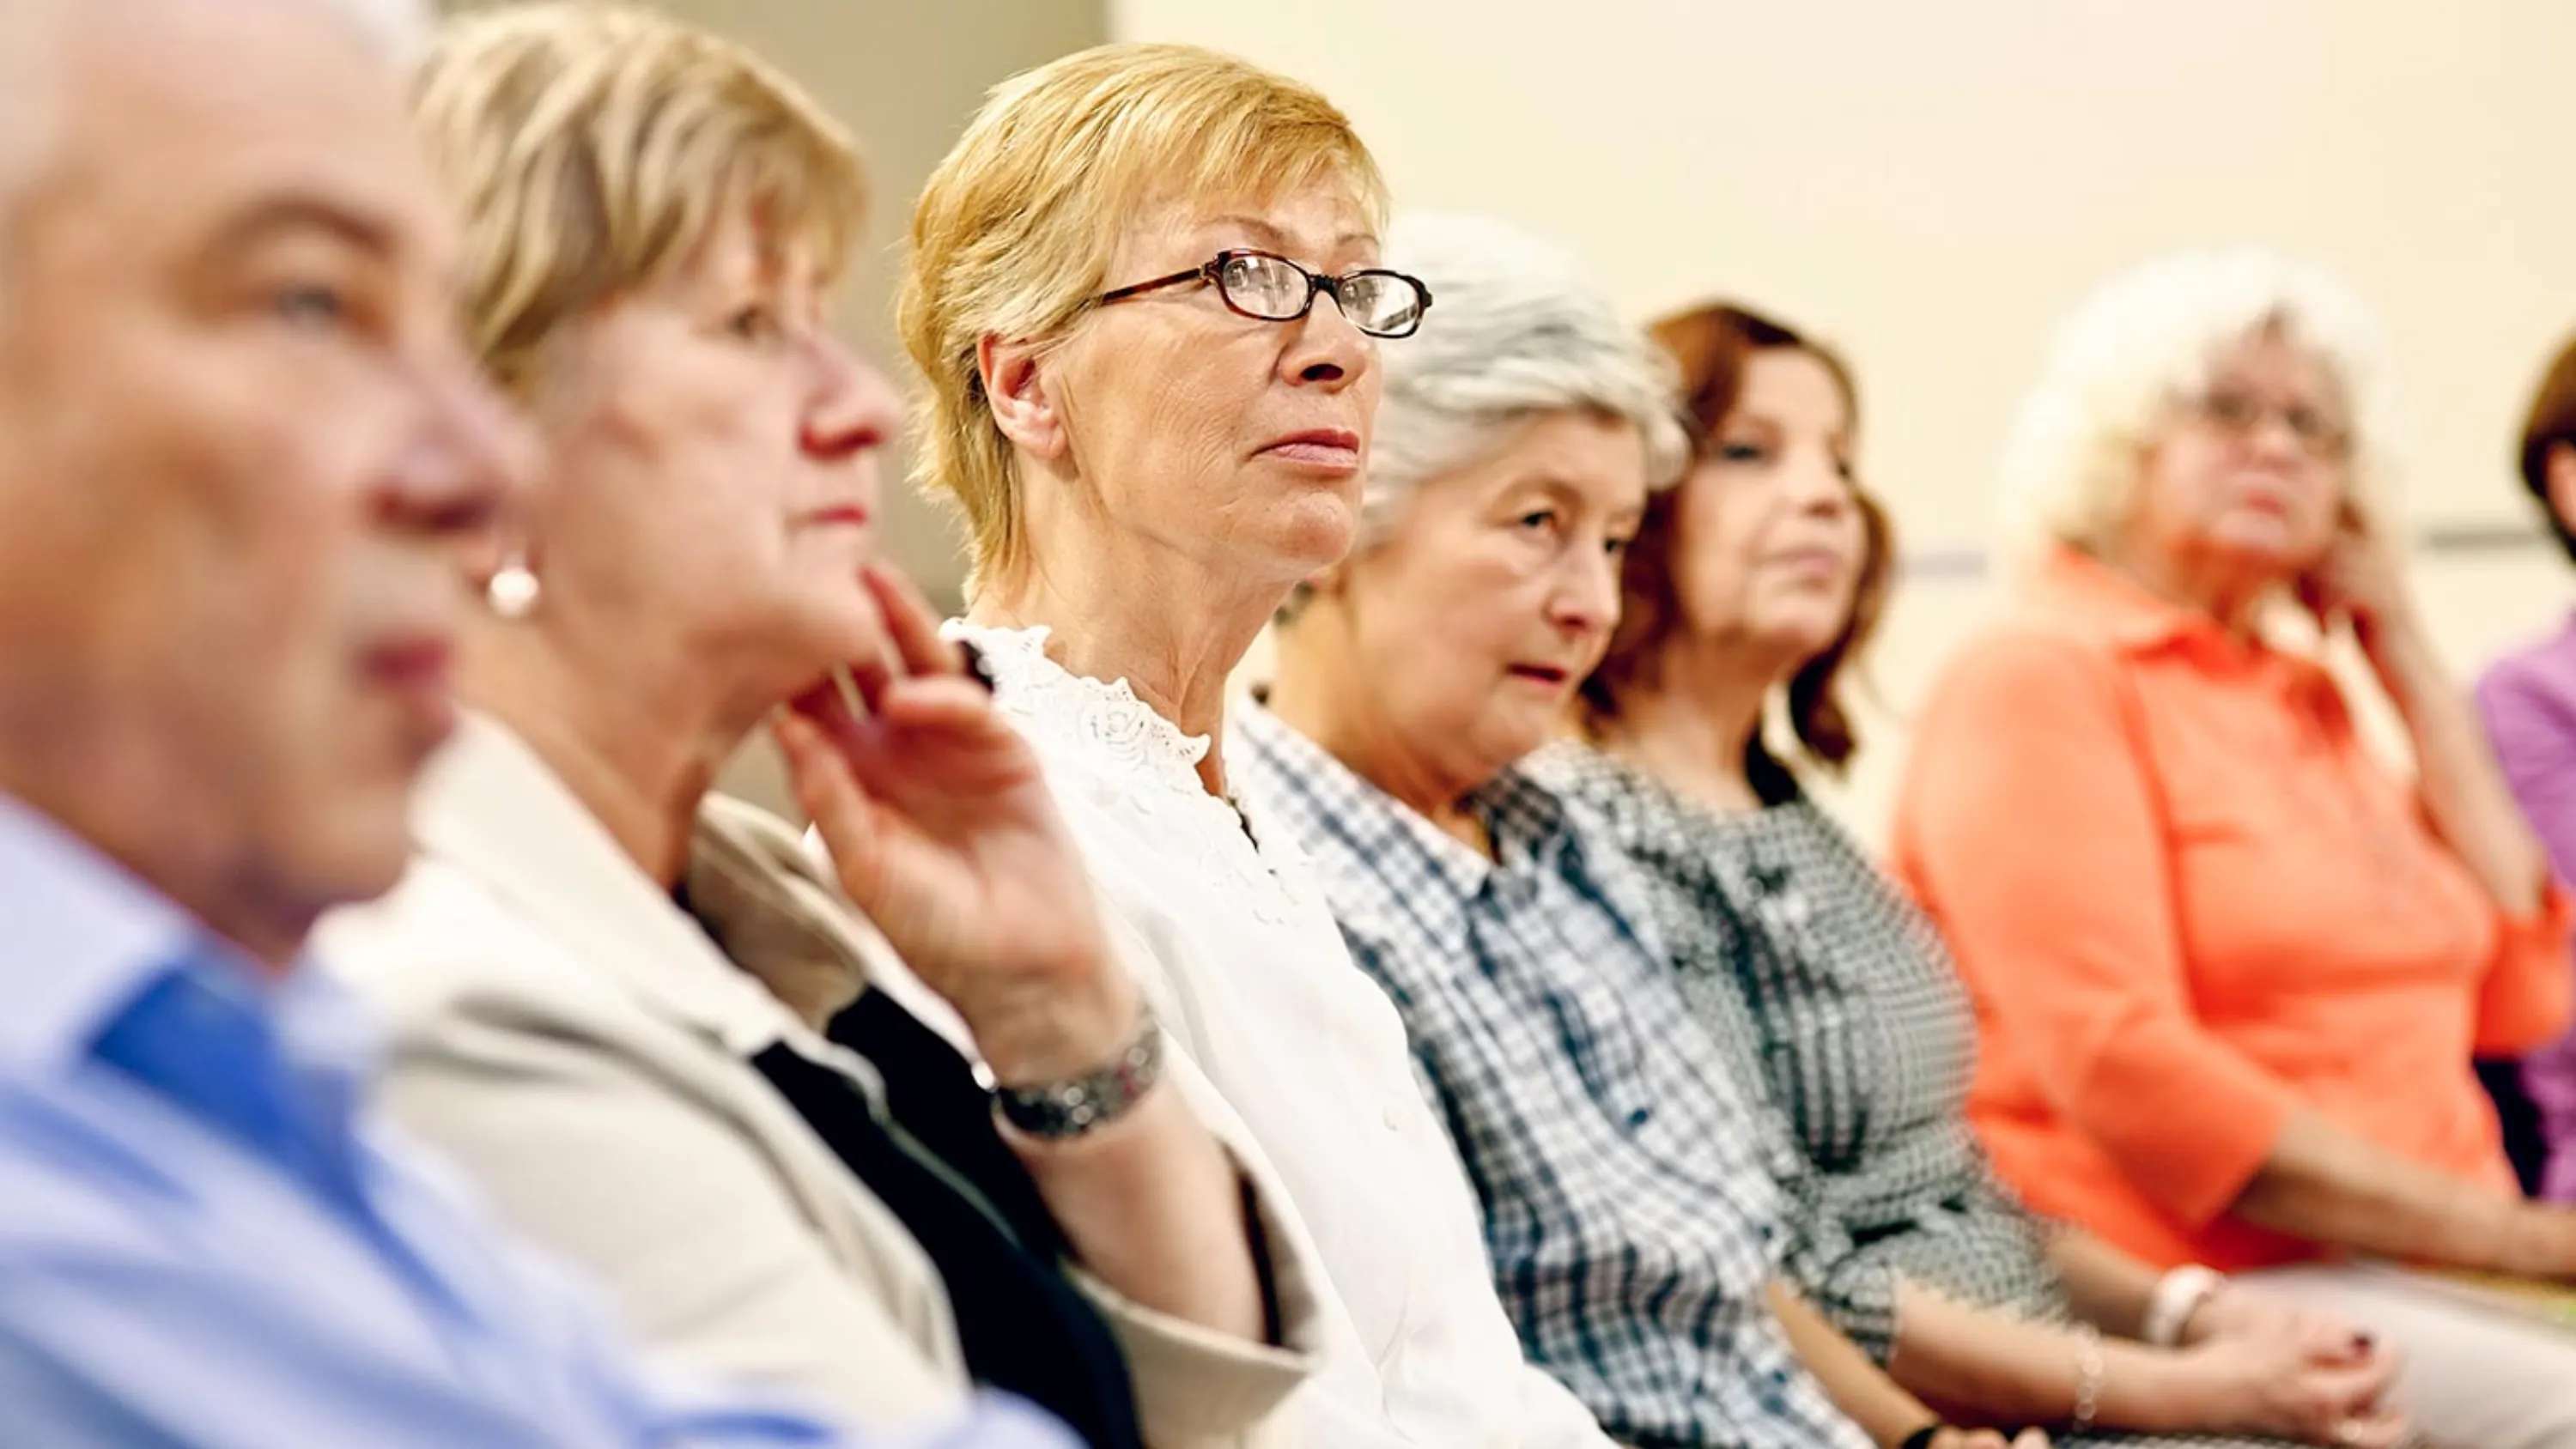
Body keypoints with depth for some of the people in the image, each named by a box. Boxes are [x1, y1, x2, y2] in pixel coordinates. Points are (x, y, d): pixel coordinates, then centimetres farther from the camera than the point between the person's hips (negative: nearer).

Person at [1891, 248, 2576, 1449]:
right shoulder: (2037, 682, -3)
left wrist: (2409, 666, 13)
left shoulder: (2301, 698, 21)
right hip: (2196, 1295, -8)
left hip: (2390, 1280, 8)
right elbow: (2122, 1073, -15)